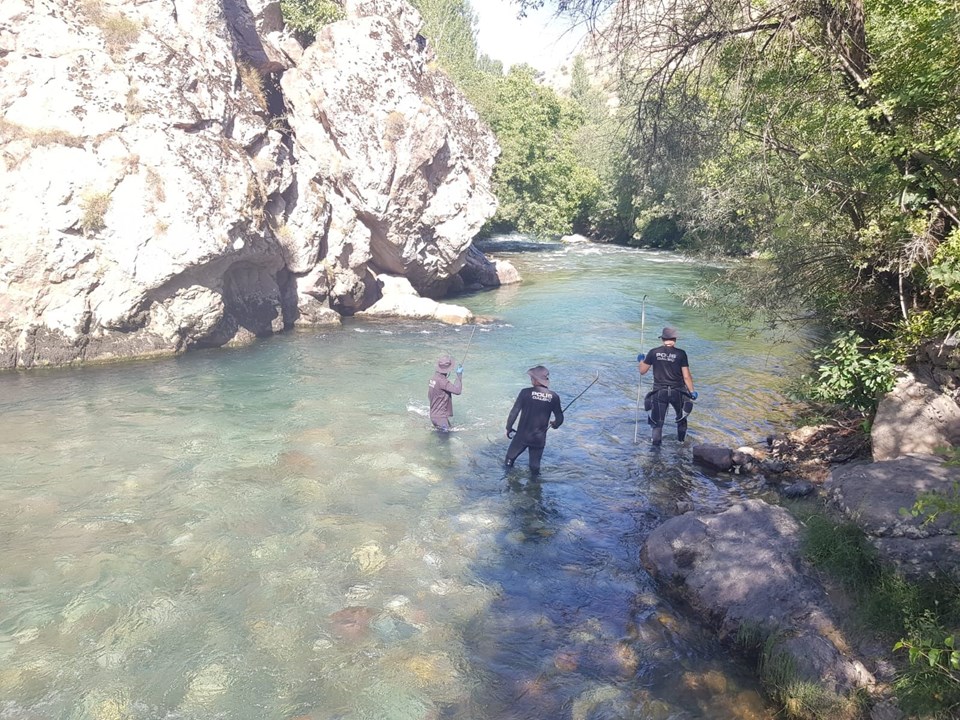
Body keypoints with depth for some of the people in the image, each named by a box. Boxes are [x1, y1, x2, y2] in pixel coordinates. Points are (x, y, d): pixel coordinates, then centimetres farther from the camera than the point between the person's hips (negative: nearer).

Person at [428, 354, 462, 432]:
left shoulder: (433, 377, 6)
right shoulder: (442, 380, -23)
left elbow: (429, 395, 16)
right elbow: (457, 390, -29)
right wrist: (459, 375, -19)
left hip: (434, 414, 10)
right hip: (440, 417, -10)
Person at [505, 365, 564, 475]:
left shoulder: (526, 392, -12)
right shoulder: (554, 397, -5)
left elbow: (514, 412, -11)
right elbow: (560, 419, 3)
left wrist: (509, 428, 4)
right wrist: (554, 424, 25)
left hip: (521, 436, -2)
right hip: (539, 439, 2)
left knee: (509, 460, 19)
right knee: (535, 466, 16)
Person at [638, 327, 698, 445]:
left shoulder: (654, 352, -4)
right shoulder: (681, 354, -7)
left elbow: (642, 371, 5)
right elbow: (686, 376, -7)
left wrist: (641, 360, 24)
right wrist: (692, 391, 6)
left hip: (659, 392, 0)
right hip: (677, 392, 0)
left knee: (657, 422, 7)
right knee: (681, 417, 24)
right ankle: (681, 442, 37)